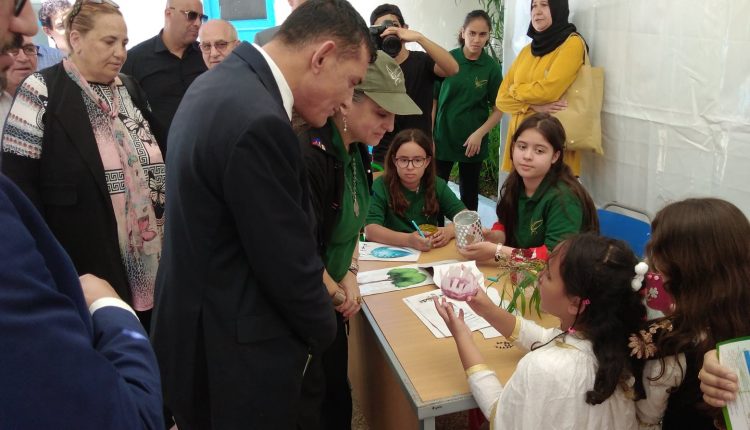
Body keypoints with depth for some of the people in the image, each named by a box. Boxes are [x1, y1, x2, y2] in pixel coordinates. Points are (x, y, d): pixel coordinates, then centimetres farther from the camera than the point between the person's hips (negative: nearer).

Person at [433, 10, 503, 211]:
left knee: (469, 193, 12)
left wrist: (479, 134, -13)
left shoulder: (492, 67, -3)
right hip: (442, 138, 0)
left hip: (473, 142, 1)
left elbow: (498, 109, 0)